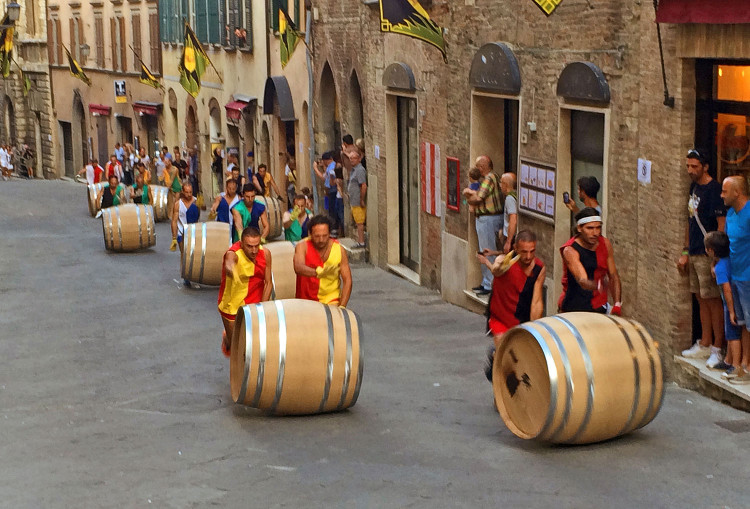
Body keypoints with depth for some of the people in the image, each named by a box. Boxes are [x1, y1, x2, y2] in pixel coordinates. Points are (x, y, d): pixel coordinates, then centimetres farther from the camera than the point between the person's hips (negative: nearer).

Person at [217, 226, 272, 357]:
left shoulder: (265, 254, -11)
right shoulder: (233, 254, -25)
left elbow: (268, 283, -5)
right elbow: (229, 263, -50)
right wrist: (230, 269, -75)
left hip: (255, 304, 3)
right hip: (232, 305, -3)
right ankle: (226, 338, 45)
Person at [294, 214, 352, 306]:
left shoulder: (339, 249, -5)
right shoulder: (302, 246, -10)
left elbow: (347, 280, -4)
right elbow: (298, 268, -30)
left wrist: (341, 307, -15)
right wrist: (318, 272, -49)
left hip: (331, 301, -2)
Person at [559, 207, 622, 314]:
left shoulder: (605, 244, 1)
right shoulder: (570, 250, -17)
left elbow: (613, 276, 9)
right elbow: (582, 281, -31)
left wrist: (617, 305, -3)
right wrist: (598, 285, -52)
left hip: (599, 308, 4)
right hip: (573, 309, -4)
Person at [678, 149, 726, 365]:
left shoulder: (714, 190, -13)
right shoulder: (694, 188, 14)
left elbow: (722, 224, -17)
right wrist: (685, 252, 19)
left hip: (708, 255, -9)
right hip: (695, 254, 9)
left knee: (713, 301, -4)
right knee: (701, 299, 14)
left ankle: (717, 348, 1)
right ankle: (704, 345, 22)